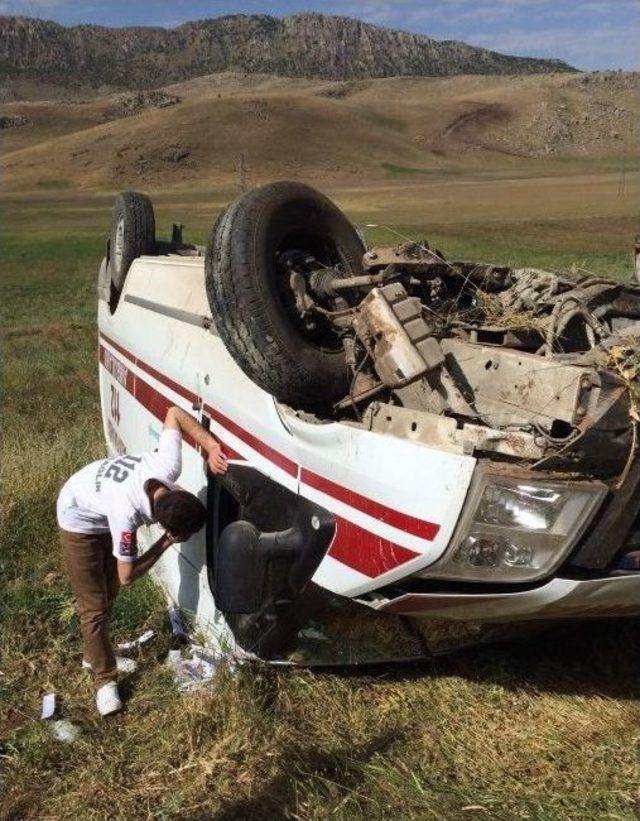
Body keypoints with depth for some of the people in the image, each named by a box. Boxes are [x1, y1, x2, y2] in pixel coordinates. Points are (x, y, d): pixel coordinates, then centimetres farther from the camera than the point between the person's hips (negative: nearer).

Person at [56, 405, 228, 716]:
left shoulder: (168, 466, -33)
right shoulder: (126, 514, -45)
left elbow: (174, 413, -18)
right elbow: (127, 576, -30)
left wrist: (211, 447, -25)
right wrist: (166, 542, -26)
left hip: (105, 507, 7)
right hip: (80, 521, -6)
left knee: (108, 592, 20)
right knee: (94, 606, 1)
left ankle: (96, 655, 40)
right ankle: (105, 679, 18)